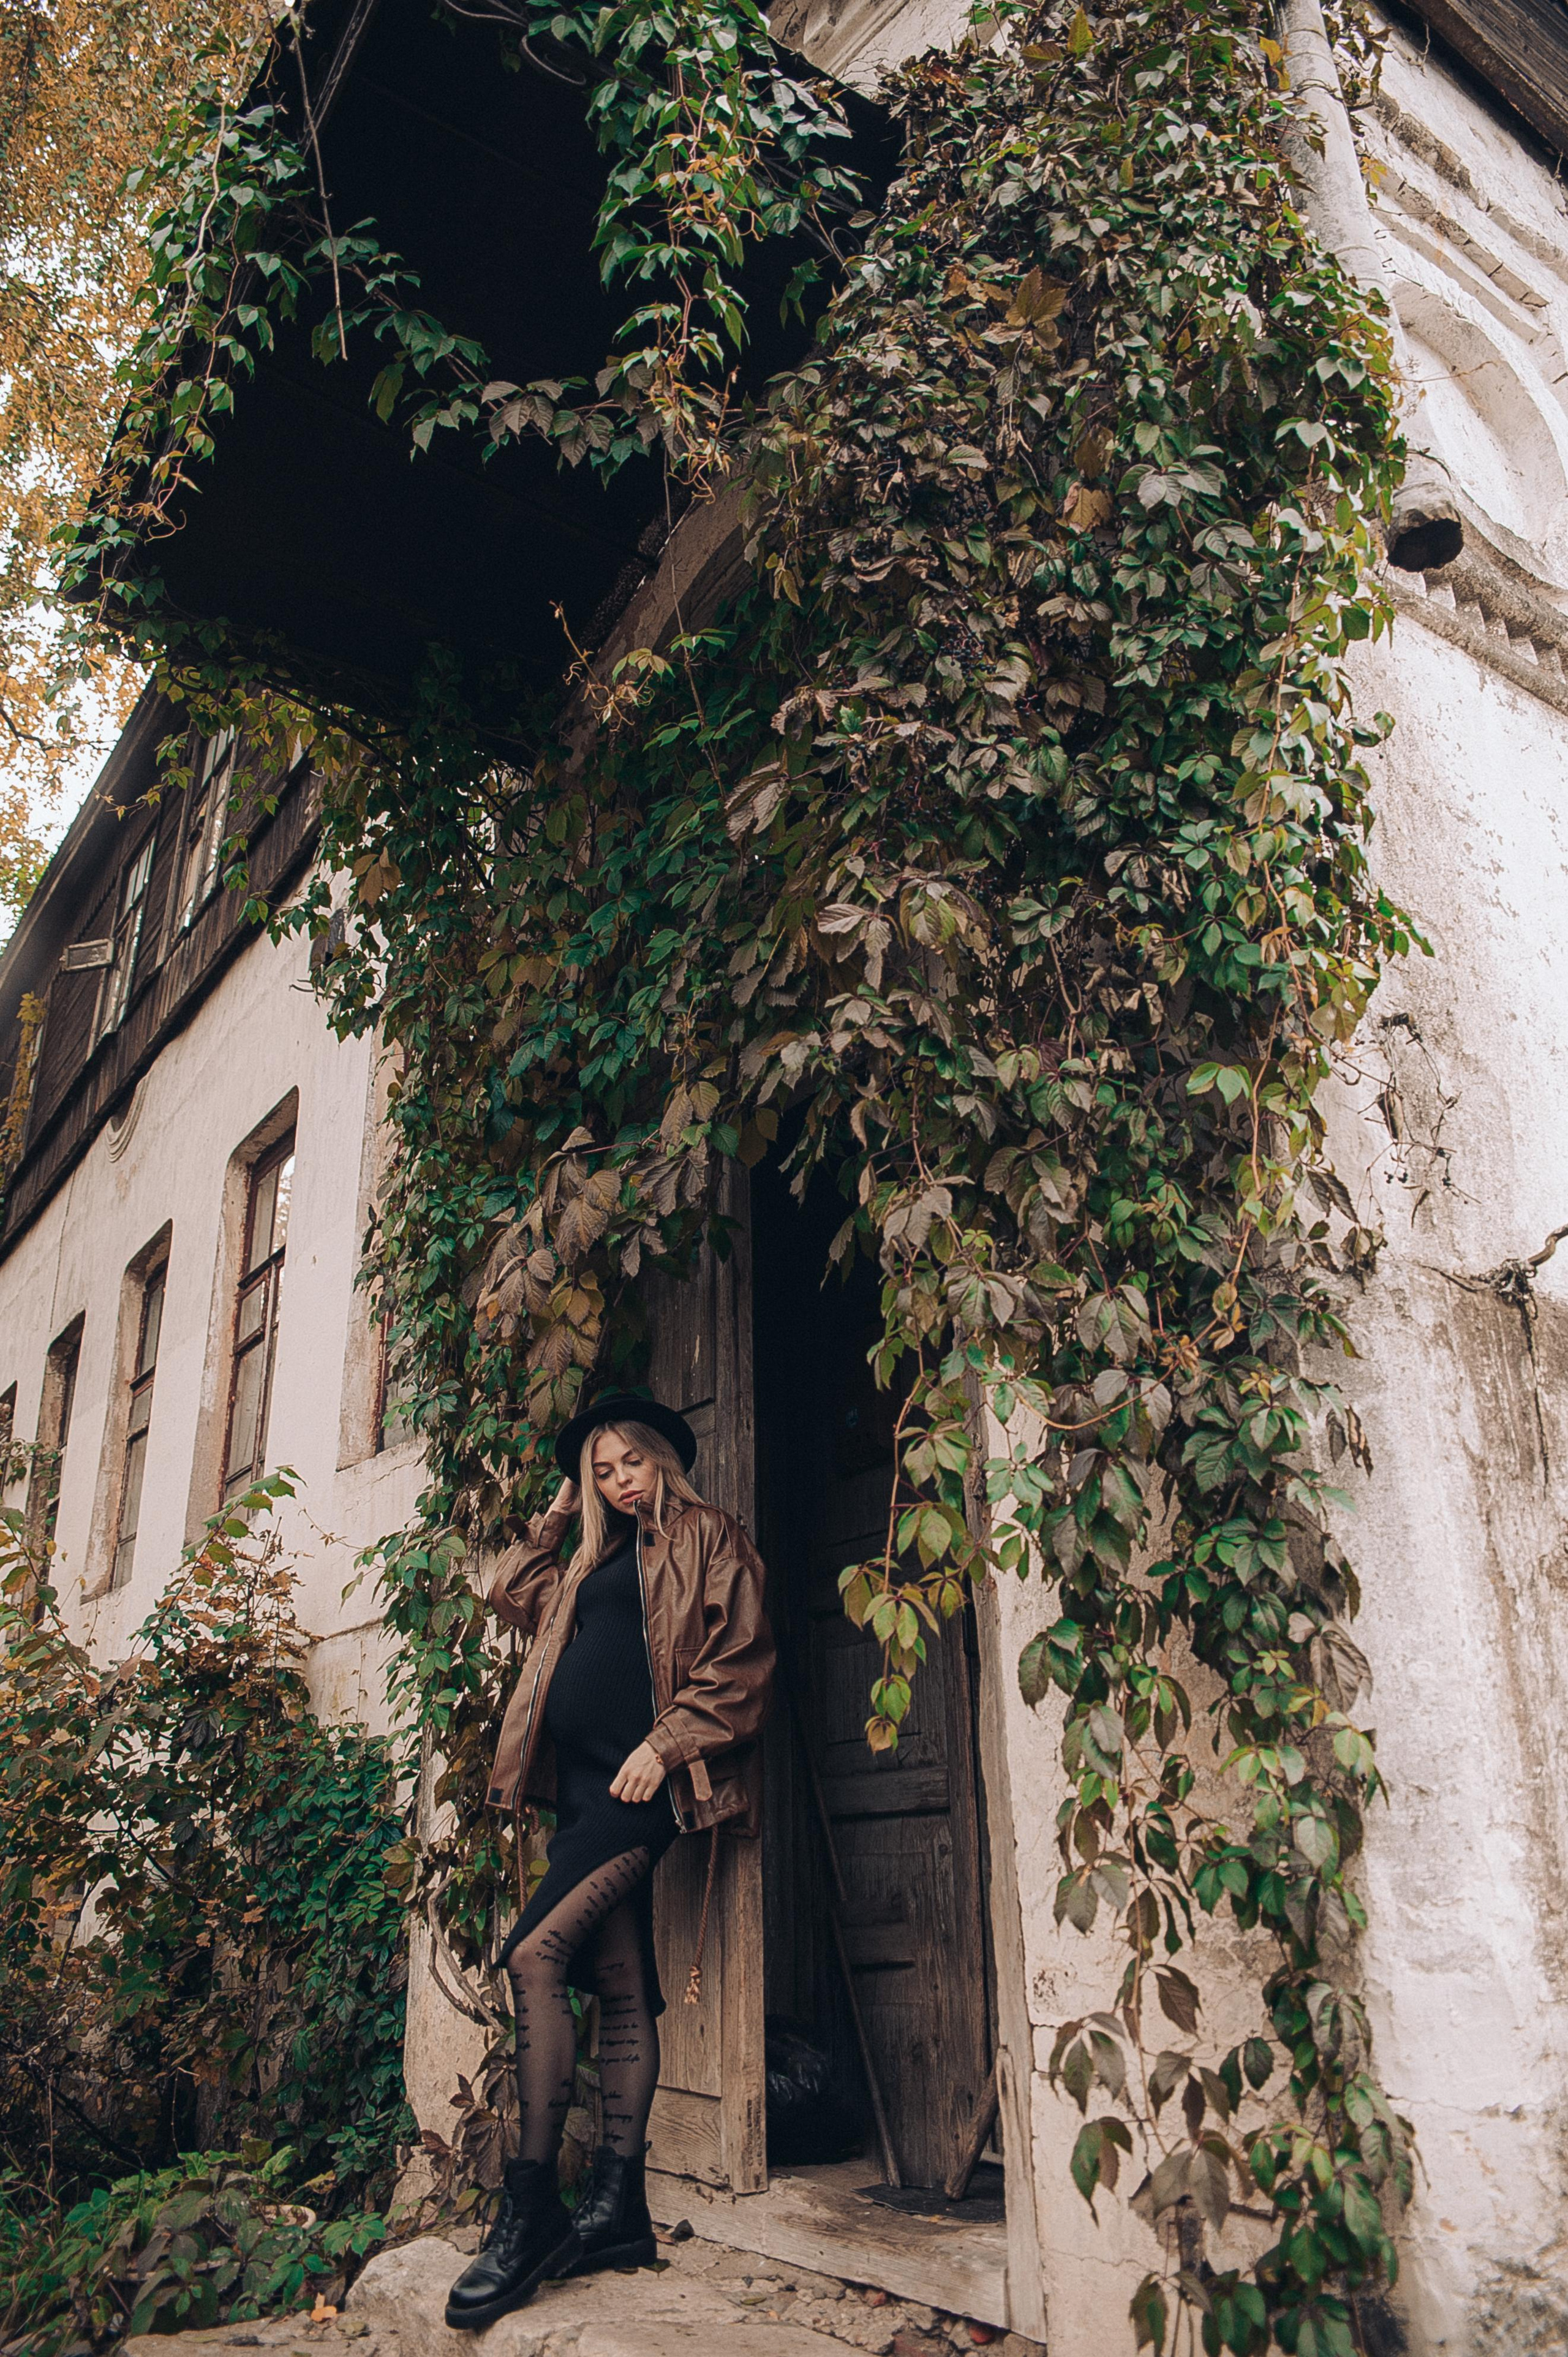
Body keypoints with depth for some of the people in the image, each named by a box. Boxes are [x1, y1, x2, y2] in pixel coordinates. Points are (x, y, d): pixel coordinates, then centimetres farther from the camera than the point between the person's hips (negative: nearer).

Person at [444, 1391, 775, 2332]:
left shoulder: (710, 1538, 3)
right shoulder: (596, 1561, 24)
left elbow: (740, 1663, -6)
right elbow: (516, 1593, 37)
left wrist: (665, 1743, -15)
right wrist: (560, 1511, 28)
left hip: (644, 1783, -7)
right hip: (586, 1782, 7)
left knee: (535, 1953, -18)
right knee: (620, 1985, 6)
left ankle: (534, 2206, -13)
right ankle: (619, 2209, 8)